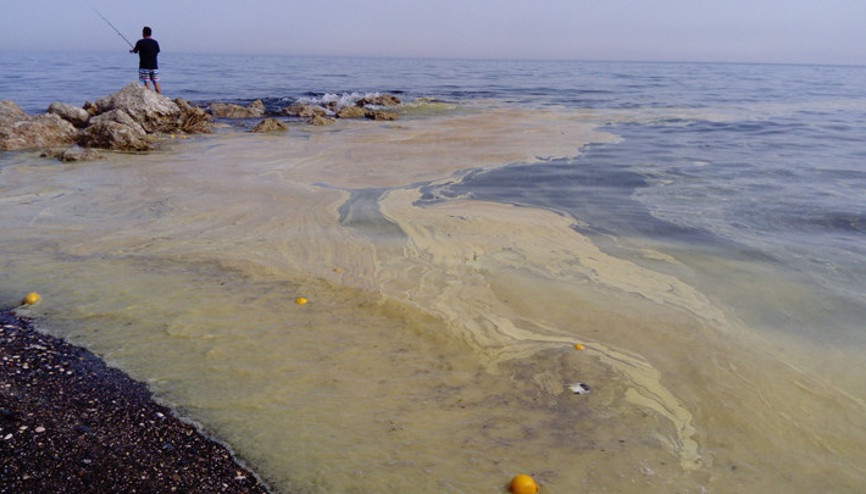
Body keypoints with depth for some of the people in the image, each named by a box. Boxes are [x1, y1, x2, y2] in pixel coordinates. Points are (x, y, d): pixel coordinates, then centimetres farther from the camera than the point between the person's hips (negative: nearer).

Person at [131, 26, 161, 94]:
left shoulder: (140, 42, -6)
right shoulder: (155, 42, 4)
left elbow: (135, 51, 7)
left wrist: (131, 50, 31)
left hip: (144, 66, -3)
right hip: (154, 66, 3)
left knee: (147, 83, -2)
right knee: (156, 83, 5)